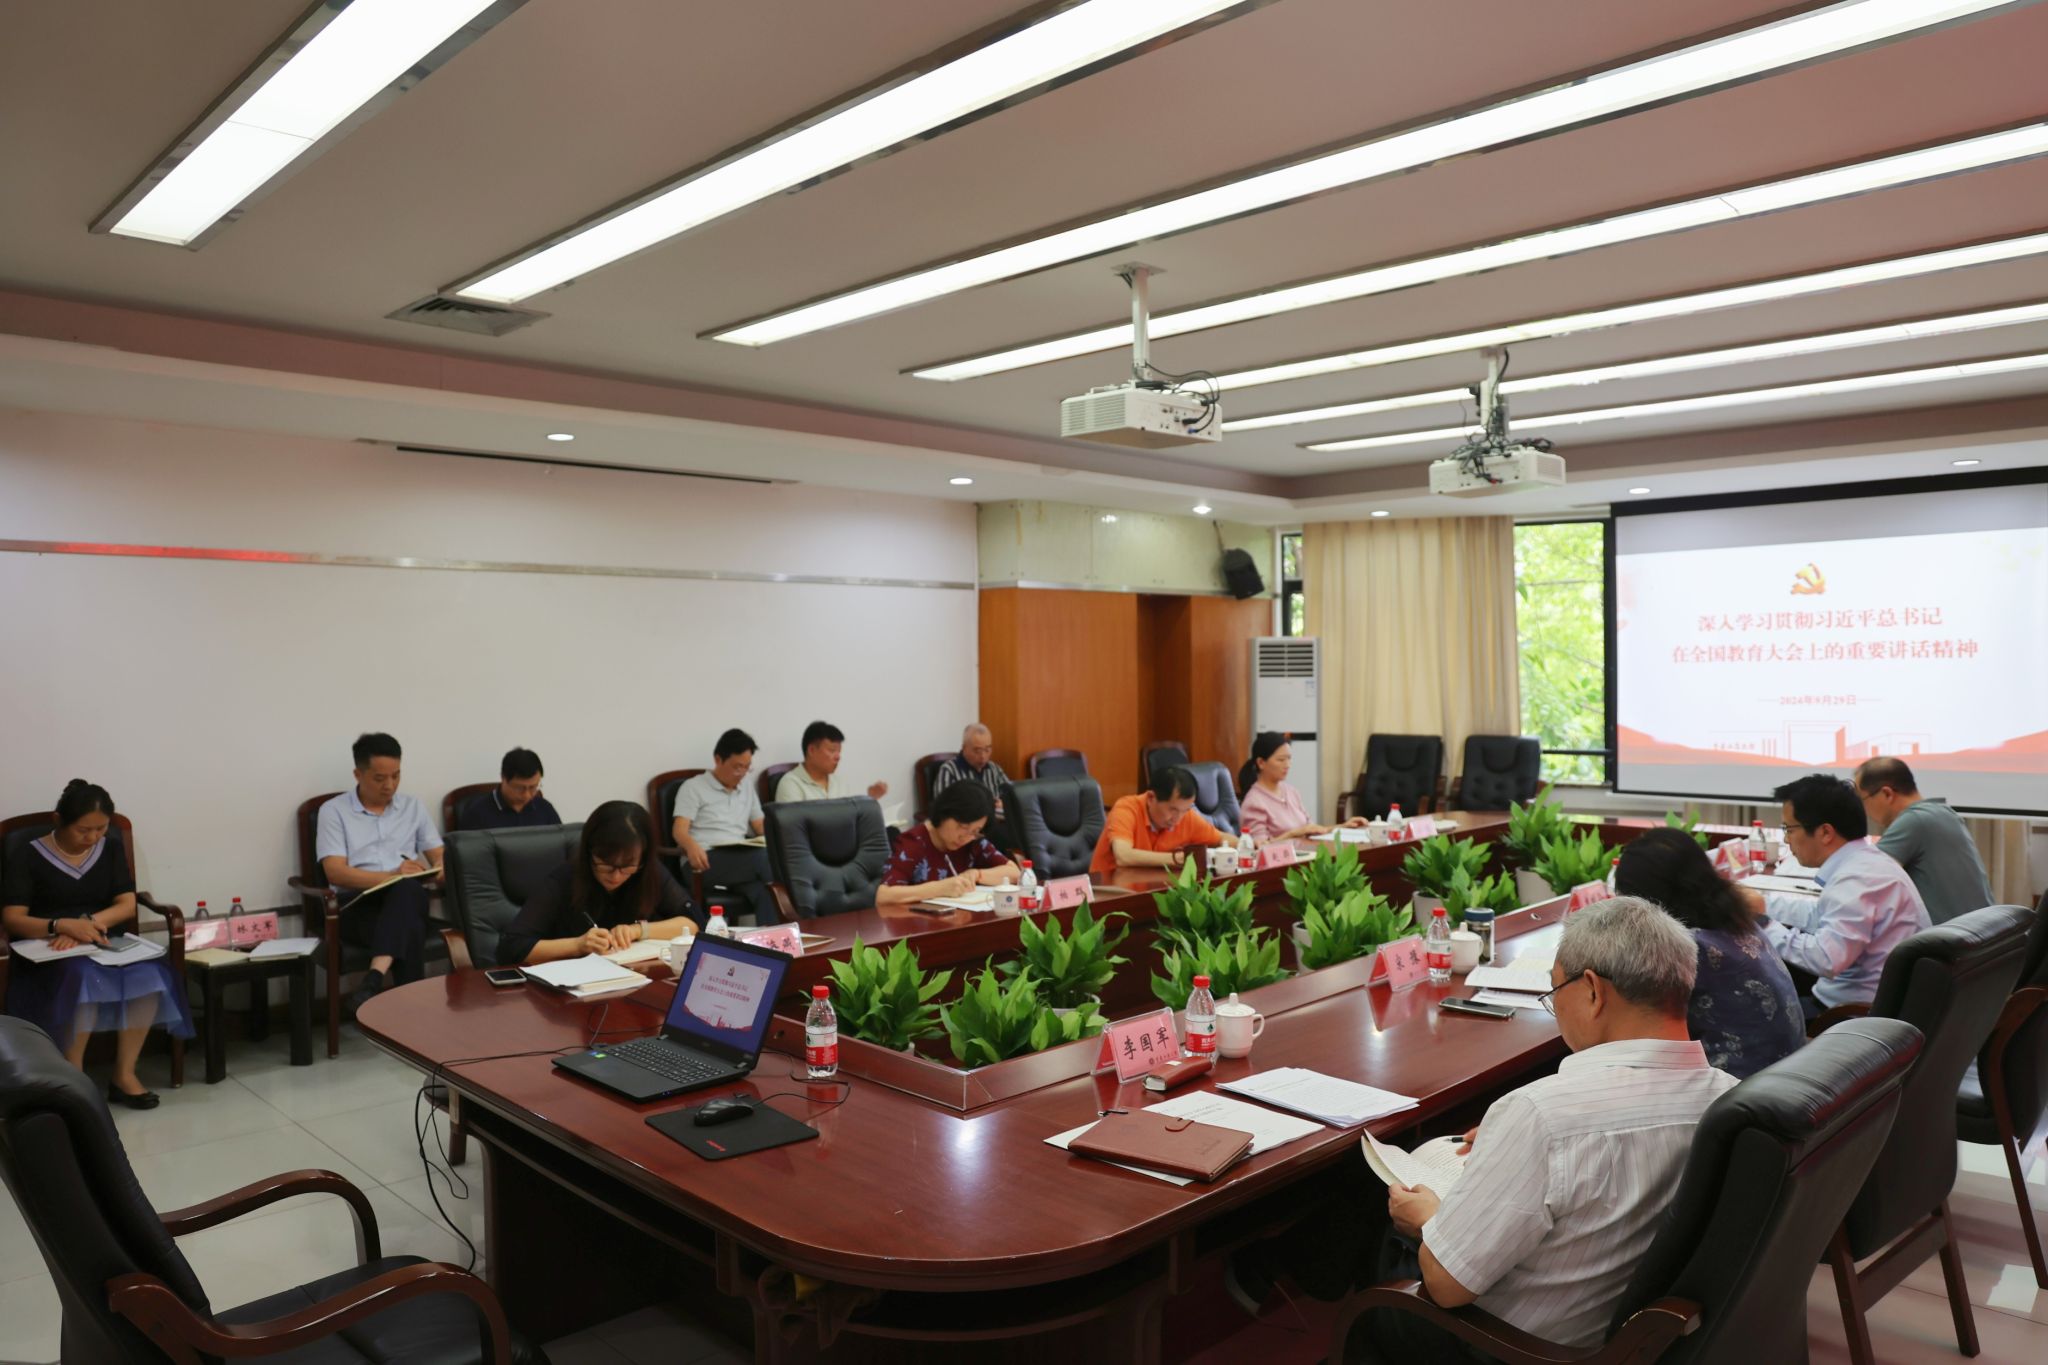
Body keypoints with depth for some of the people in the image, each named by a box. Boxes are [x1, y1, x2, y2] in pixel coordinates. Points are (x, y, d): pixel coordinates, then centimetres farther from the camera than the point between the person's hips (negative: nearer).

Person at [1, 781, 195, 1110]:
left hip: (102, 944, 3)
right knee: (84, 978, -38)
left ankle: (125, 1074, -17)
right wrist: (62, 925, -29)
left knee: (148, 974, -30)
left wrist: (90, 922, -19)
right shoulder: (27, 855, -1)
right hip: (46, 950, -3)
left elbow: (128, 905, 2)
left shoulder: (111, 848, 10)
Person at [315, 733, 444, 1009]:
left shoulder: (412, 805, 19)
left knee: (408, 890, -40)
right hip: (357, 905, -2)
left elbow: (439, 856, 17)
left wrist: (440, 869, -10)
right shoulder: (334, 811, 7)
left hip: (407, 899, 3)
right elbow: (335, 872, -4)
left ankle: (374, 978, -52)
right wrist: (392, 876, -18)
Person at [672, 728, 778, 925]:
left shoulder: (747, 787, 24)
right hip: (708, 860, -4)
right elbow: (680, 831, -3)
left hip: (741, 859, 4)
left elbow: (760, 826, 23)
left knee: (763, 892, -33)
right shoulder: (693, 787, 7)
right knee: (764, 859, -35)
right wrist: (691, 846, -28)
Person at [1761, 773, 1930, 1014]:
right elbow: (1819, 916, 22)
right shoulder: (1861, 863, 8)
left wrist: (1764, 924, -21)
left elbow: (1826, 959, -33)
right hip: (1875, 1005, 9)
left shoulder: (1856, 879, -23)